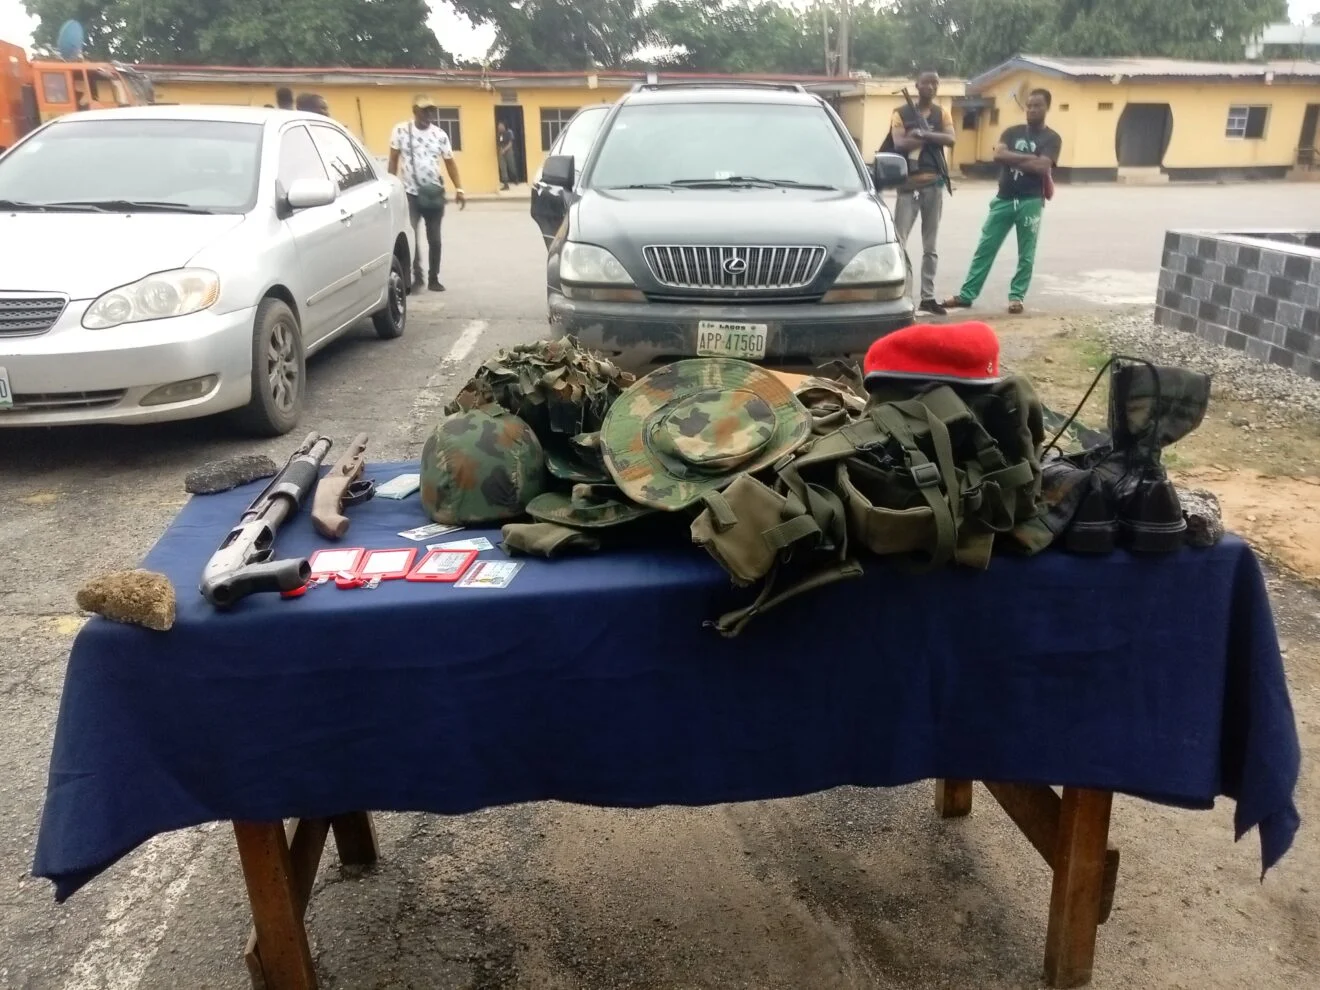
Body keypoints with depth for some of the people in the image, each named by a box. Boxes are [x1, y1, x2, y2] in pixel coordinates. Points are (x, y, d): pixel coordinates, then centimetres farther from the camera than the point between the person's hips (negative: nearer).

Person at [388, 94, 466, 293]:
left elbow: (450, 163, 8)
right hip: (409, 193, -2)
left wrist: (459, 189, -1)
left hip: (434, 194, 2)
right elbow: (393, 161, 4)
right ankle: (416, 276, 5)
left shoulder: (440, 134, 3)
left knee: (434, 239, 6)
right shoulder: (400, 131, -1)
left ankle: (433, 278, 17)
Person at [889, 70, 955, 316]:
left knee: (930, 245, 6)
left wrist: (923, 134, -17)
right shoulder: (901, 113, 4)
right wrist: (932, 138, -9)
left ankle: (928, 297, 10)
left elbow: (950, 140, -5)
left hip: (934, 183, 3)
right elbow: (899, 143, -12)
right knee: (899, 241, -10)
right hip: (908, 183, -3)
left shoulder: (941, 113, 12)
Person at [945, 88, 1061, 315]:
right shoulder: (1012, 132, 12)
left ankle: (1016, 297, 11)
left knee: (1026, 255, 2)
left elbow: (1042, 167, -14)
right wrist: (1029, 157, -10)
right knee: (985, 248, 2)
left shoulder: (1052, 139, 1)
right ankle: (966, 295, 6)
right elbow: (998, 155, -6)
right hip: (1003, 199, 3)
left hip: (1031, 201, -3)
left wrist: (1013, 158, -7)